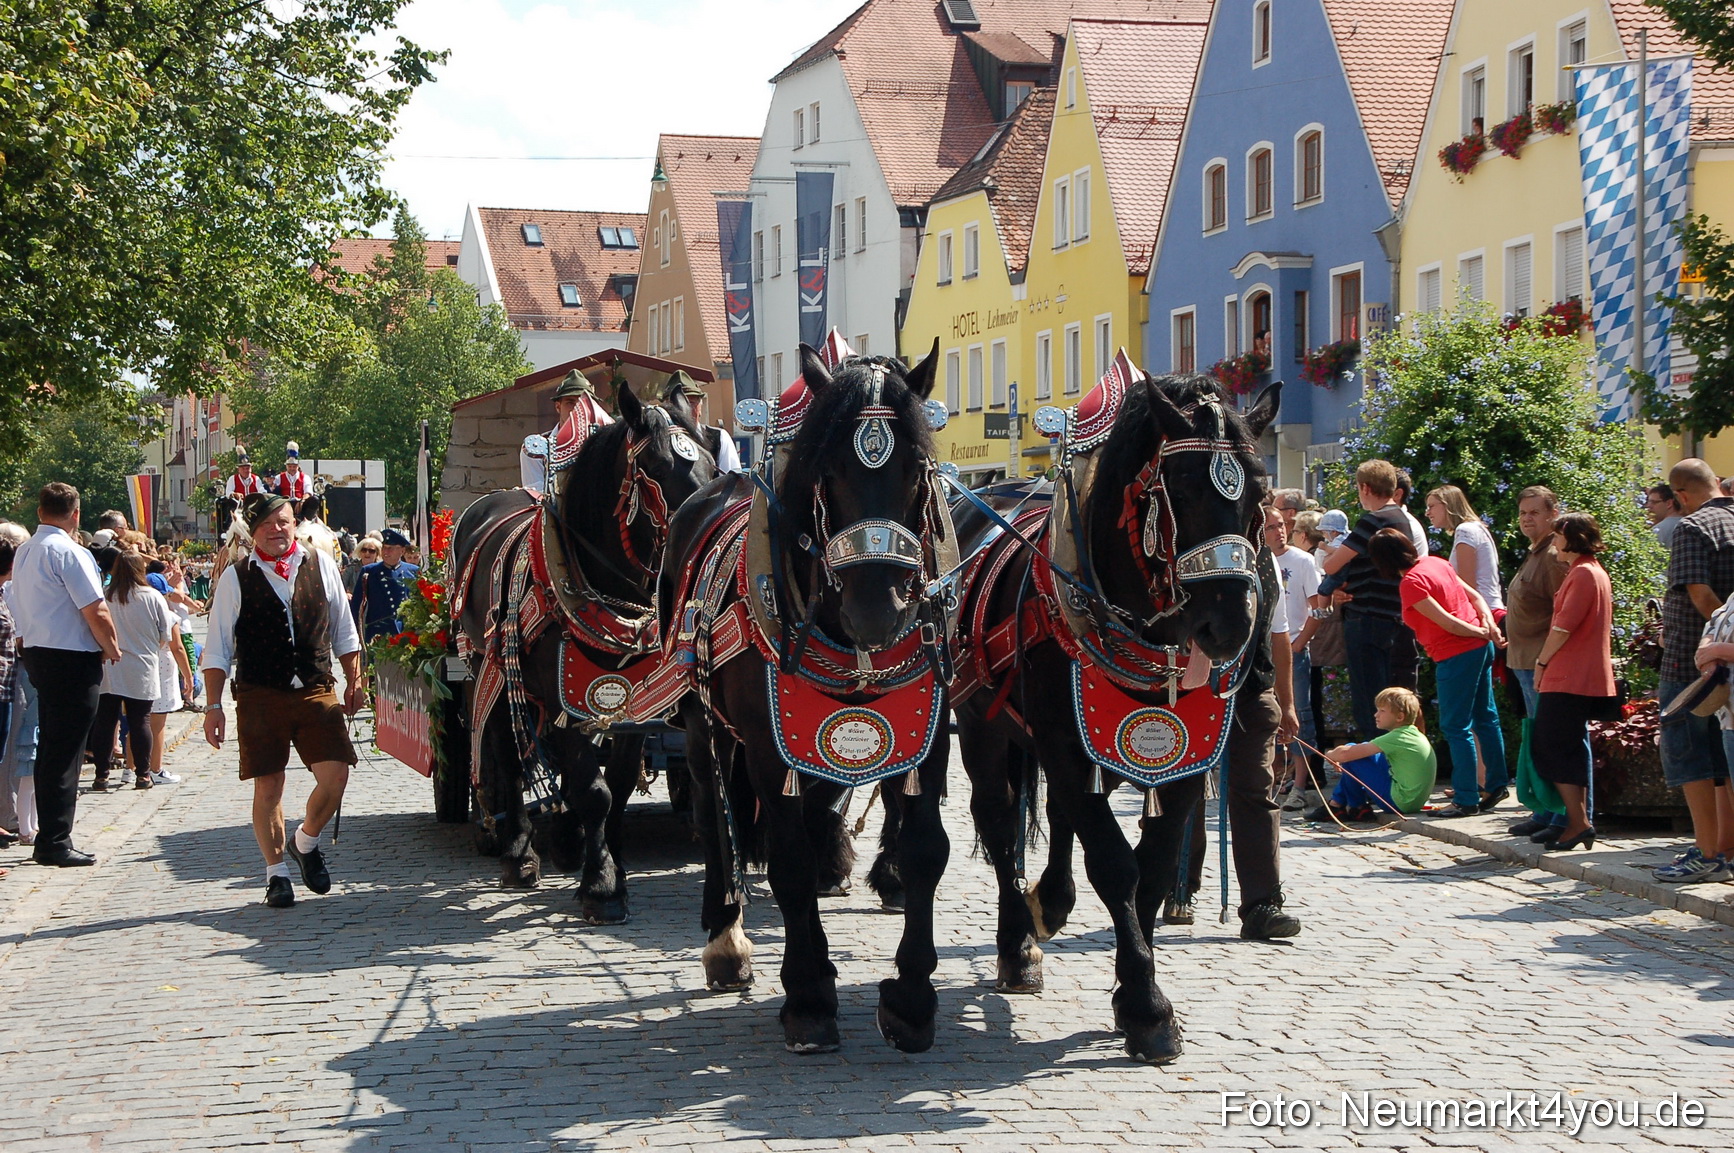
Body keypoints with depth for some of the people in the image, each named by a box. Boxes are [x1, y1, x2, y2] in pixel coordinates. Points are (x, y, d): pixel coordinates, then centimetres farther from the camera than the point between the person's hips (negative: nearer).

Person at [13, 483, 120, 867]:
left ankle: (47, 838, 19)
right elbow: (95, 611, -19)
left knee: (49, 748, 14)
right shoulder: (69, 551, -16)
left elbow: (24, 608, 16)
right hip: (73, 661, -9)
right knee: (65, 753, -5)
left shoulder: (24, 552, 11)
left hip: (36, 653, 9)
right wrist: (111, 647, -1)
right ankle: (55, 842, -4)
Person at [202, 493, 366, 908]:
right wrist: (213, 706, -2)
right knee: (267, 787, 1)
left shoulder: (320, 565, 8)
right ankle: (276, 872, 16)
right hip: (259, 697, -1)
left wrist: (354, 680, 12)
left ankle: (306, 842, 18)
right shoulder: (236, 577, 1)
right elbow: (217, 648, 3)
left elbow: (343, 631, 17)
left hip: (317, 692, 2)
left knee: (335, 774, -10)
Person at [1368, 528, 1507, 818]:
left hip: (1456, 656, -9)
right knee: (1485, 718, 18)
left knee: (1456, 727, -2)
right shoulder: (1436, 563, 10)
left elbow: (1447, 622, -16)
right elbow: (1474, 595, 11)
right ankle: (1497, 784, 27)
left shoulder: (1410, 583, -16)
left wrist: (1481, 632, -4)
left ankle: (1466, 800, 0)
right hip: (1480, 647, 9)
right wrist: (1489, 624, -1)